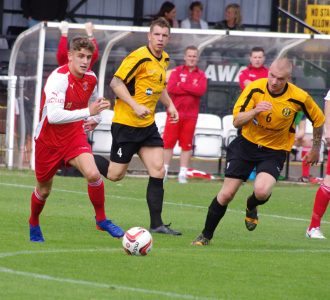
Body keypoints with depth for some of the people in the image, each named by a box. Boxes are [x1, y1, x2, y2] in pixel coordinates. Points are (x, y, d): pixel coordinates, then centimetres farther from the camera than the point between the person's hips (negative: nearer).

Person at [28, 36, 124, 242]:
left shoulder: (90, 78, -4)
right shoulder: (59, 78, -24)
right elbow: (53, 116, -37)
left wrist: (95, 118, 0)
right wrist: (88, 112, -42)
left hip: (75, 135, 3)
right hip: (49, 139, -3)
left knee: (93, 174, -23)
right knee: (44, 190, 13)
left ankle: (101, 219, -4)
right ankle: (34, 224, 43)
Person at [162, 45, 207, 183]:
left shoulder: (201, 75, 6)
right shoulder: (177, 71, 4)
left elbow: (201, 90, -12)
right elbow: (171, 88, -12)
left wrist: (182, 85, -10)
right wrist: (192, 89, -12)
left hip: (190, 115, 1)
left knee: (187, 145, 2)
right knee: (168, 143, 0)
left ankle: (183, 173, 6)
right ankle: (163, 171, 6)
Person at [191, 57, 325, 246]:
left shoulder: (299, 98, -16)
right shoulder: (255, 88, -15)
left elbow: (318, 120, 3)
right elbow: (237, 121, -14)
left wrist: (316, 149, 13)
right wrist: (255, 111, -33)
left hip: (275, 151, -1)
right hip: (247, 144, 1)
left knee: (262, 191, -28)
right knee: (226, 194, -4)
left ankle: (251, 206, 11)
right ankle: (206, 236, 16)